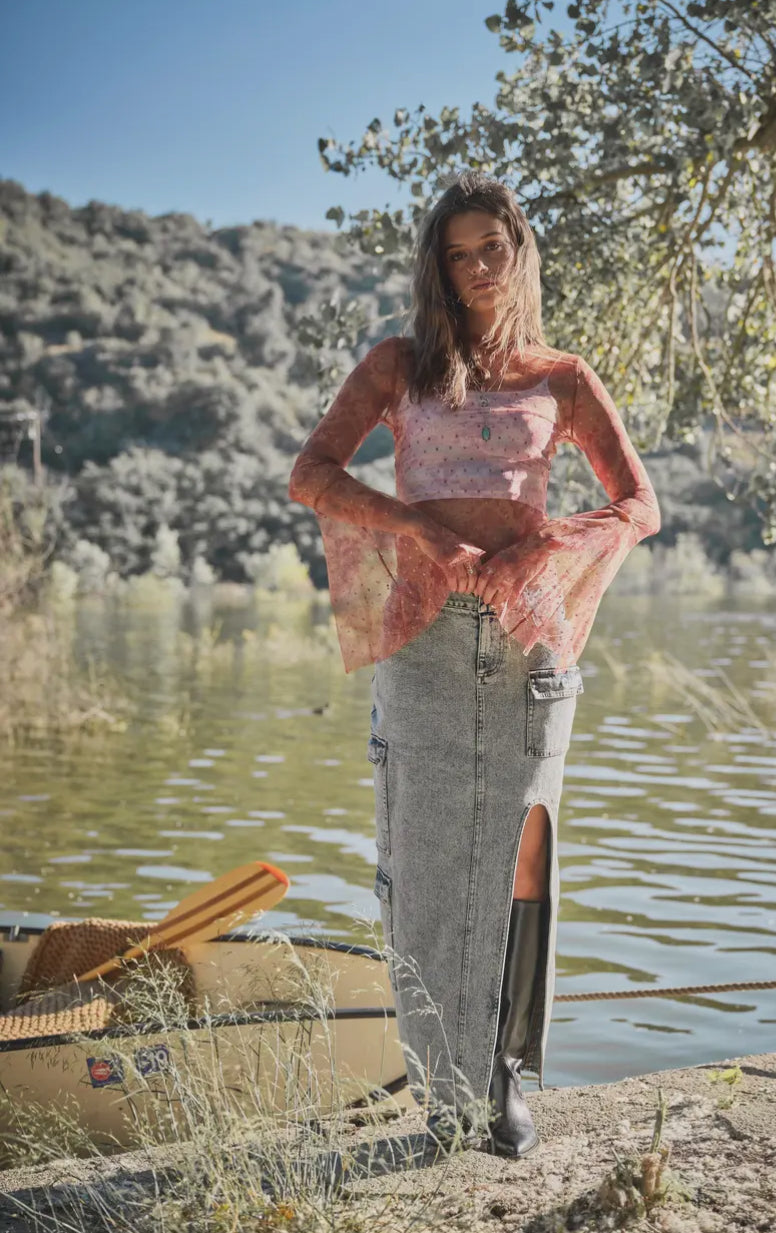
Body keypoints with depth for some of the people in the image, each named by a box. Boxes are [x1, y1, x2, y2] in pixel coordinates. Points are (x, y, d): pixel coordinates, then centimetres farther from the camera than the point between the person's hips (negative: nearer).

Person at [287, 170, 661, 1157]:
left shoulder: (563, 379, 12)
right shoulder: (399, 363, 10)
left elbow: (640, 507, 7)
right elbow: (310, 477, 0)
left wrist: (544, 553, -12)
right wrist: (421, 528, -14)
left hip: (527, 634, 1)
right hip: (424, 633, 0)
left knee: (516, 855, 1)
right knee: (430, 859, -1)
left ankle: (507, 1083, 12)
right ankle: (444, 1086, 10)